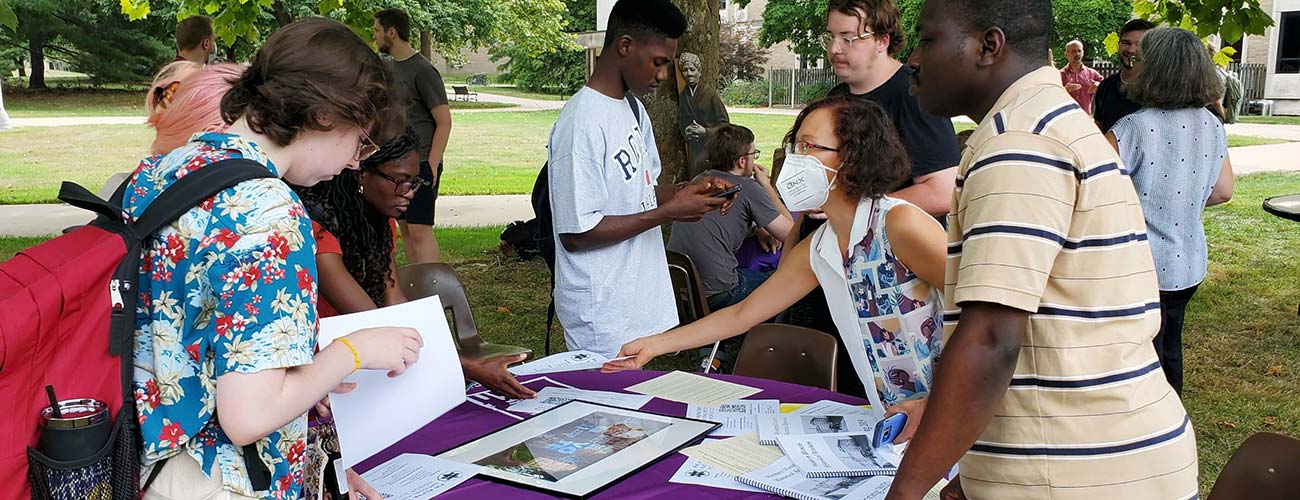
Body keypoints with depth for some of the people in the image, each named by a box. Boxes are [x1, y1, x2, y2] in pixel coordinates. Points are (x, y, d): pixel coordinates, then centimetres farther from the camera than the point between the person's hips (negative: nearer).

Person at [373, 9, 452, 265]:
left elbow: (444, 122, -12)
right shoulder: (392, 68, 15)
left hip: (420, 164, -8)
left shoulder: (422, 70, -10)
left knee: (419, 230, -13)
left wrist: (431, 165, -18)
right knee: (405, 228, 9)